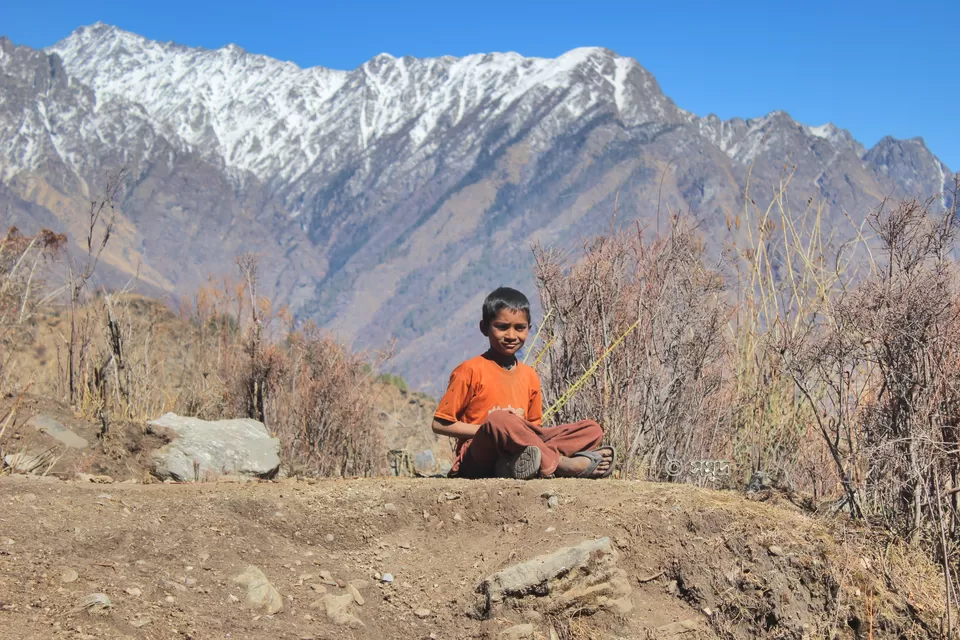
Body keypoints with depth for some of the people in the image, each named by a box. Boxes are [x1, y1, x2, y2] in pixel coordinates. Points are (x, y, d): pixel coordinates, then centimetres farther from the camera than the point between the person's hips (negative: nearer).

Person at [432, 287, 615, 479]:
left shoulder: (529, 376, 14)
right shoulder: (471, 371, -3)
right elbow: (440, 424, -3)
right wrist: (490, 430, -12)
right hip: (478, 459, -6)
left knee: (591, 429, -6)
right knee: (498, 419, -38)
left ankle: (521, 462, -31)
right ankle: (565, 464, -27)